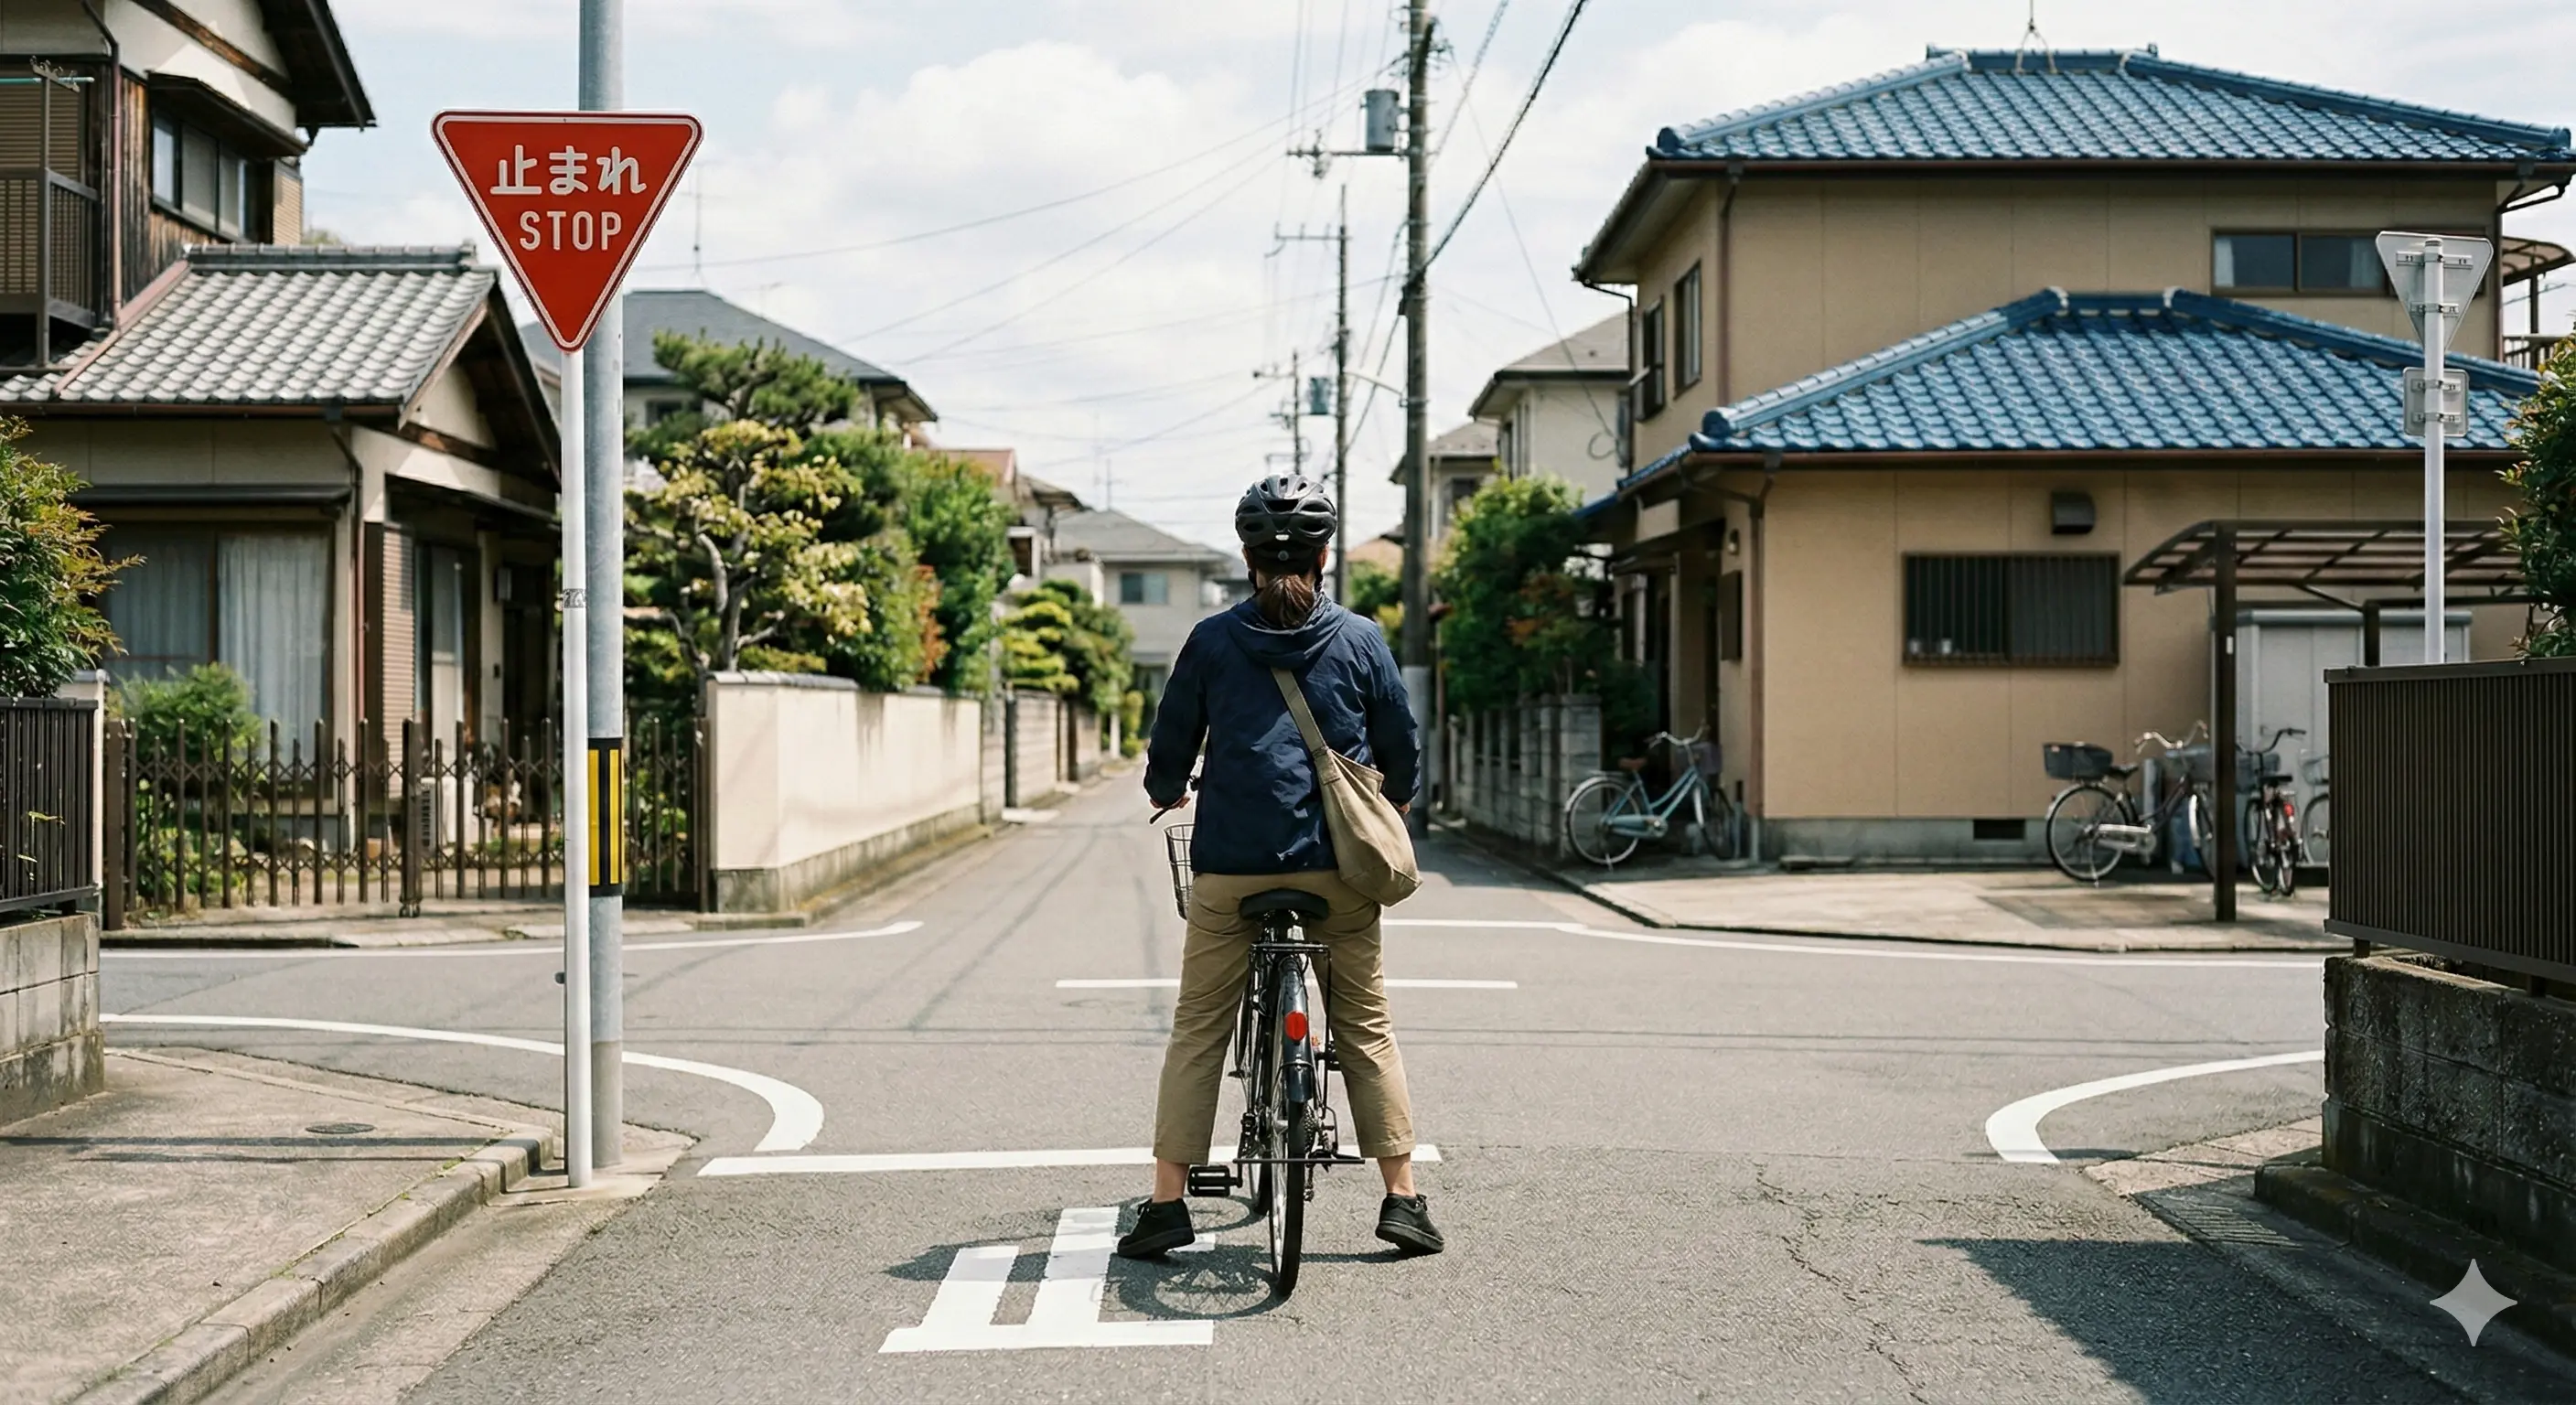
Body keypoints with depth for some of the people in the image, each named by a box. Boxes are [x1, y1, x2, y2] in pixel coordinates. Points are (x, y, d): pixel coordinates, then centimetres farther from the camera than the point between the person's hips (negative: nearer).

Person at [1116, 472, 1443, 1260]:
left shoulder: (1212, 641, 0)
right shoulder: (1360, 640, 2)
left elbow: (1170, 746, 7)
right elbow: (1401, 749, 8)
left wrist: (1166, 792, 29)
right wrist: (1397, 801, 29)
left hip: (1231, 868, 0)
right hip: (1336, 867, 1)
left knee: (1198, 1031, 7)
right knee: (1366, 1028, 10)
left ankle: (1167, 1204, 6)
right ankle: (1402, 1197, 10)